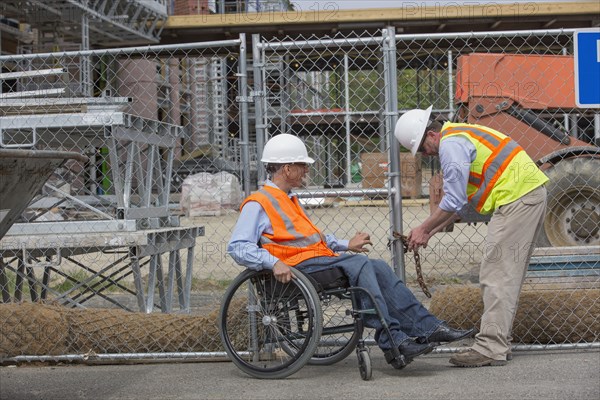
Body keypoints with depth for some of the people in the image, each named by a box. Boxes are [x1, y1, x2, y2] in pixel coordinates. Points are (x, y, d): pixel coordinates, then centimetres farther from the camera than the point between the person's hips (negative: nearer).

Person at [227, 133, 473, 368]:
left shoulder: (289, 199, 28)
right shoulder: (258, 203, -1)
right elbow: (237, 247, -13)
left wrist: (346, 245, 26)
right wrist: (273, 262, -27)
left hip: (320, 257, 9)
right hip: (299, 265, -9)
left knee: (378, 268, -10)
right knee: (359, 265, -27)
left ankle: (427, 327, -15)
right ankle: (392, 341, -33)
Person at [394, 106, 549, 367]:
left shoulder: (451, 144, -11)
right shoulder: (461, 136, 22)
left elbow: (454, 201, -14)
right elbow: (463, 200, 23)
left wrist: (424, 229, -3)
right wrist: (432, 231, 19)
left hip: (516, 197, -11)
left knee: (496, 275, -10)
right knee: (507, 275, 12)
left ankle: (491, 348, -11)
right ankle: (499, 344, 15)